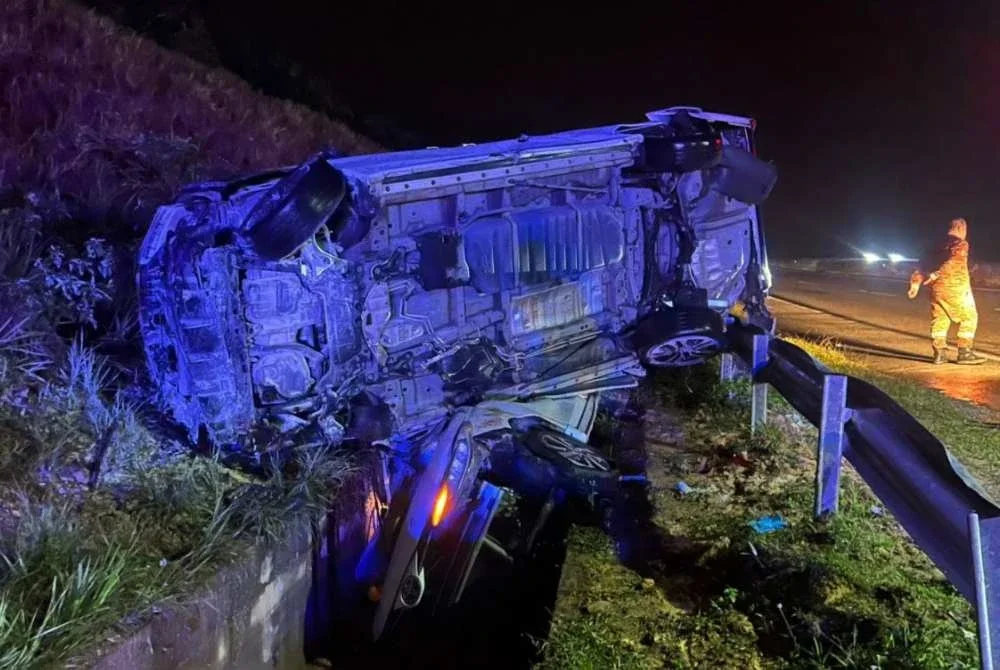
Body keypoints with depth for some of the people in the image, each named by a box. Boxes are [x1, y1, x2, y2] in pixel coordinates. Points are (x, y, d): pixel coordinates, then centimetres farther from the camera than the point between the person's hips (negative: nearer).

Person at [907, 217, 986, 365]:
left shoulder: (938, 246, 15)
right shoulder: (961, 244, -4)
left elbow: (923, 264, 10)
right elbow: (952, 261, -20)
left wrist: (916, 283, 7)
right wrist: (935, 275, -23)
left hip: (937, 287, 6)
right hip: (955, 287, -6)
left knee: (939, 319, 11)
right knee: (968, 318, 5)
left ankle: (939, 353, 9)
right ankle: (964, 352, 2)